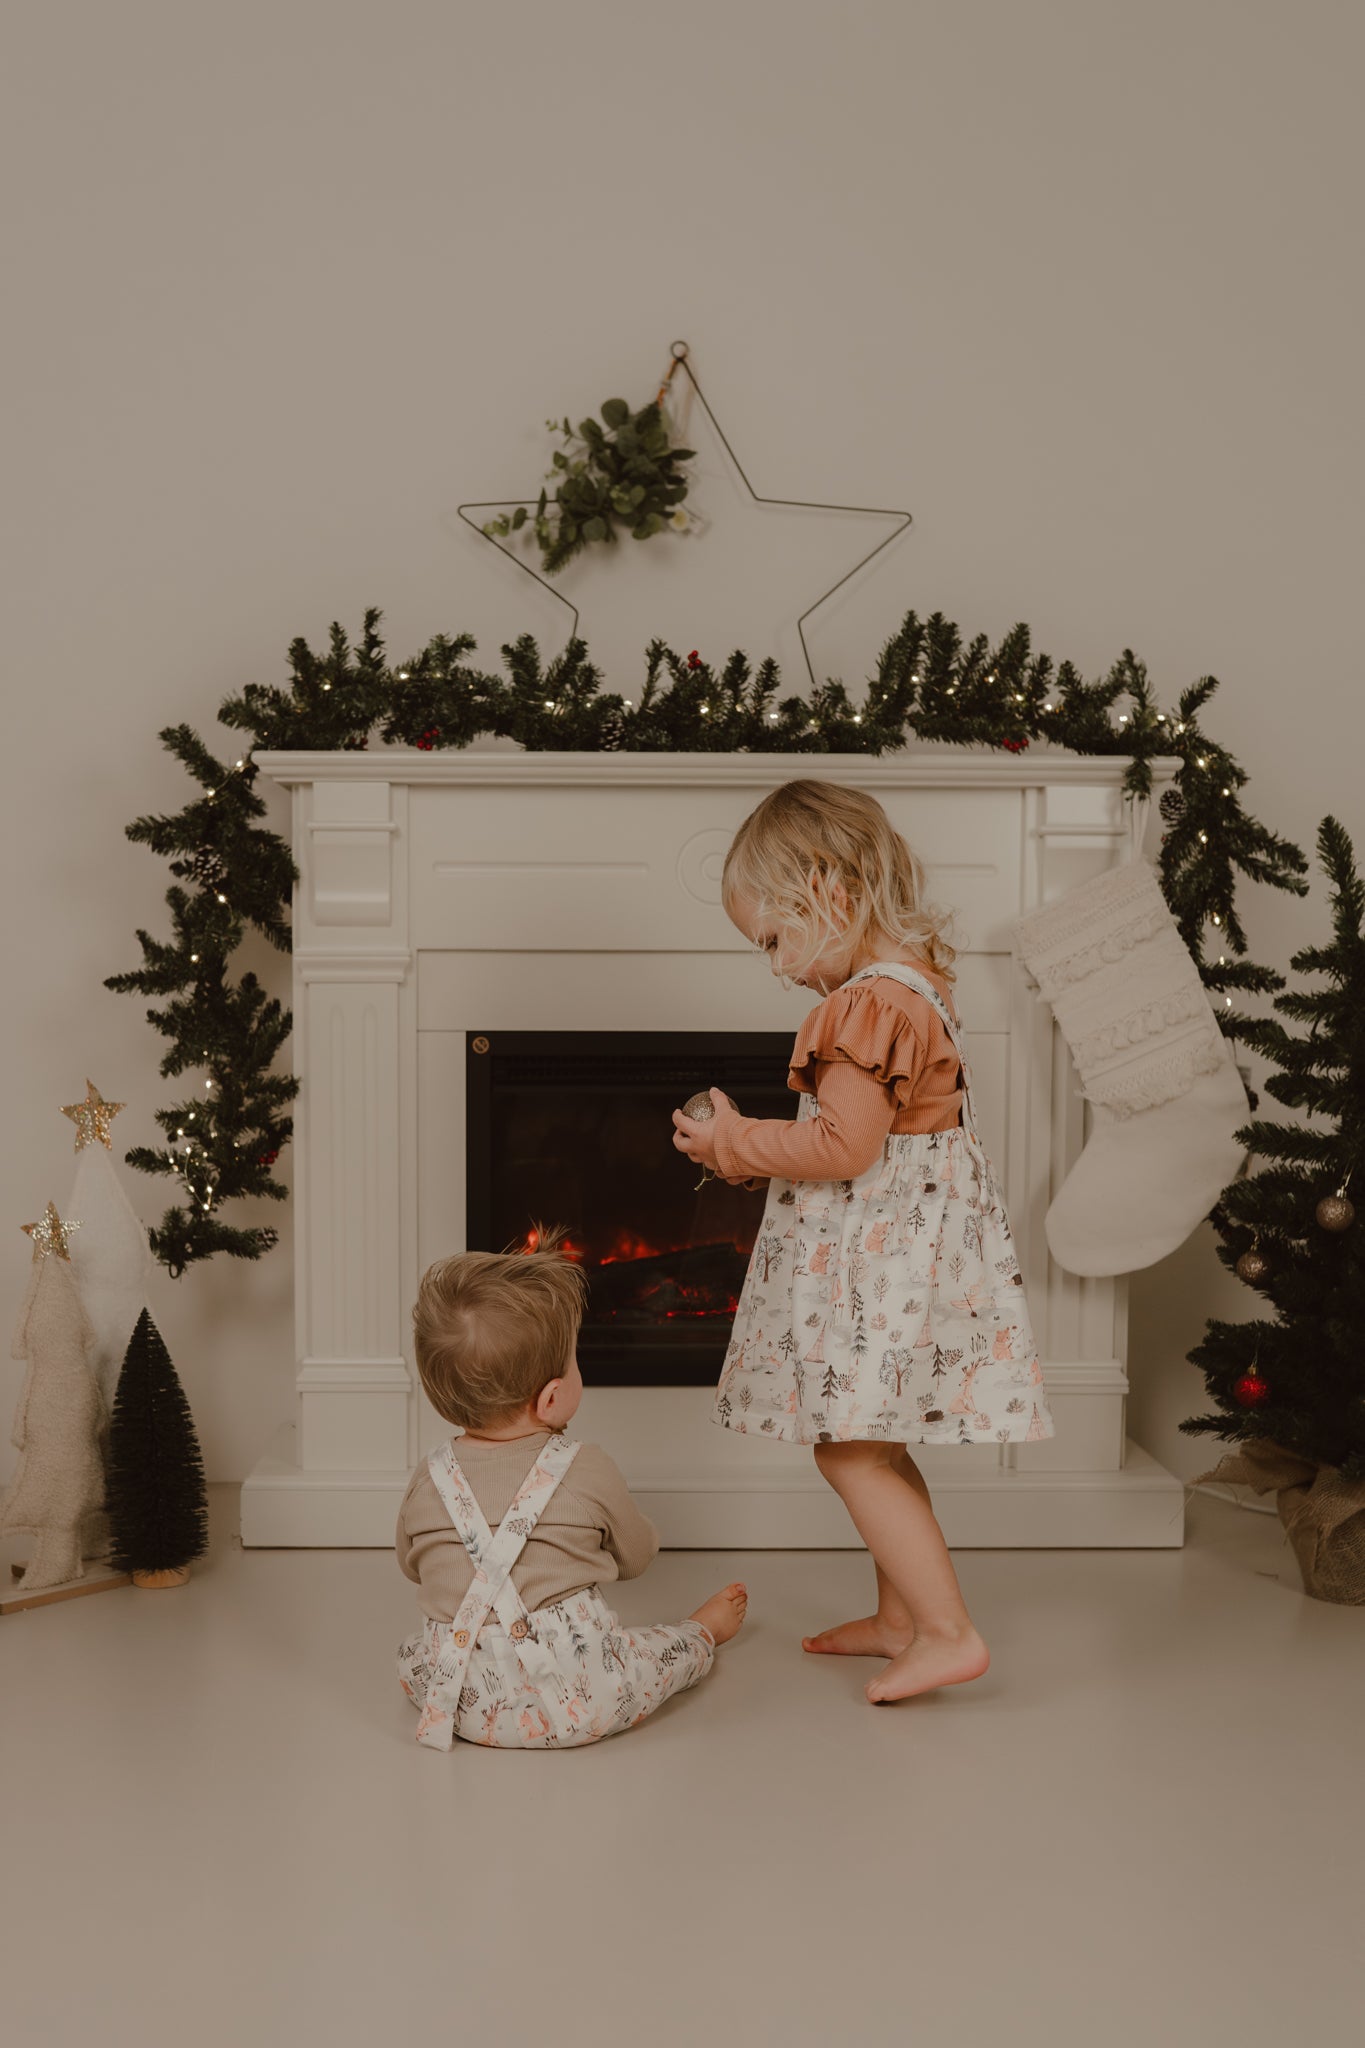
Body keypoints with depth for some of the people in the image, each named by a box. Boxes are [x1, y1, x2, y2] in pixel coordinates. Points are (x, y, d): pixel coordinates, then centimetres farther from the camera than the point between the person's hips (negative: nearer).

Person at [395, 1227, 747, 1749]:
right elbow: (637, 1556, 6)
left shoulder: (429, 1481, -5)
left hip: (461, 1703, 2)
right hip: (578, 1705, -1)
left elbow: (411, 1566, 14)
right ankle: (704, 1630, 53)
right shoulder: (588, 1471, -12)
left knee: (412, 1652, 30)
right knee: (667, 1647, 24)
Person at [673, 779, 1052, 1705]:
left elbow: (846, 1148, -24)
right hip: (892, 1249, 11)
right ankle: (901, 1616, 31)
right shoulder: (913, 987, 12)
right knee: (872, 1447, 19)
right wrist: (753, 1147, 13)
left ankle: (949, 1631, 2)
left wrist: (735, 1142, -13)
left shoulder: (869, 1007, -21)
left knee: (850, 1448, -4)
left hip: (880, 1257, -11)